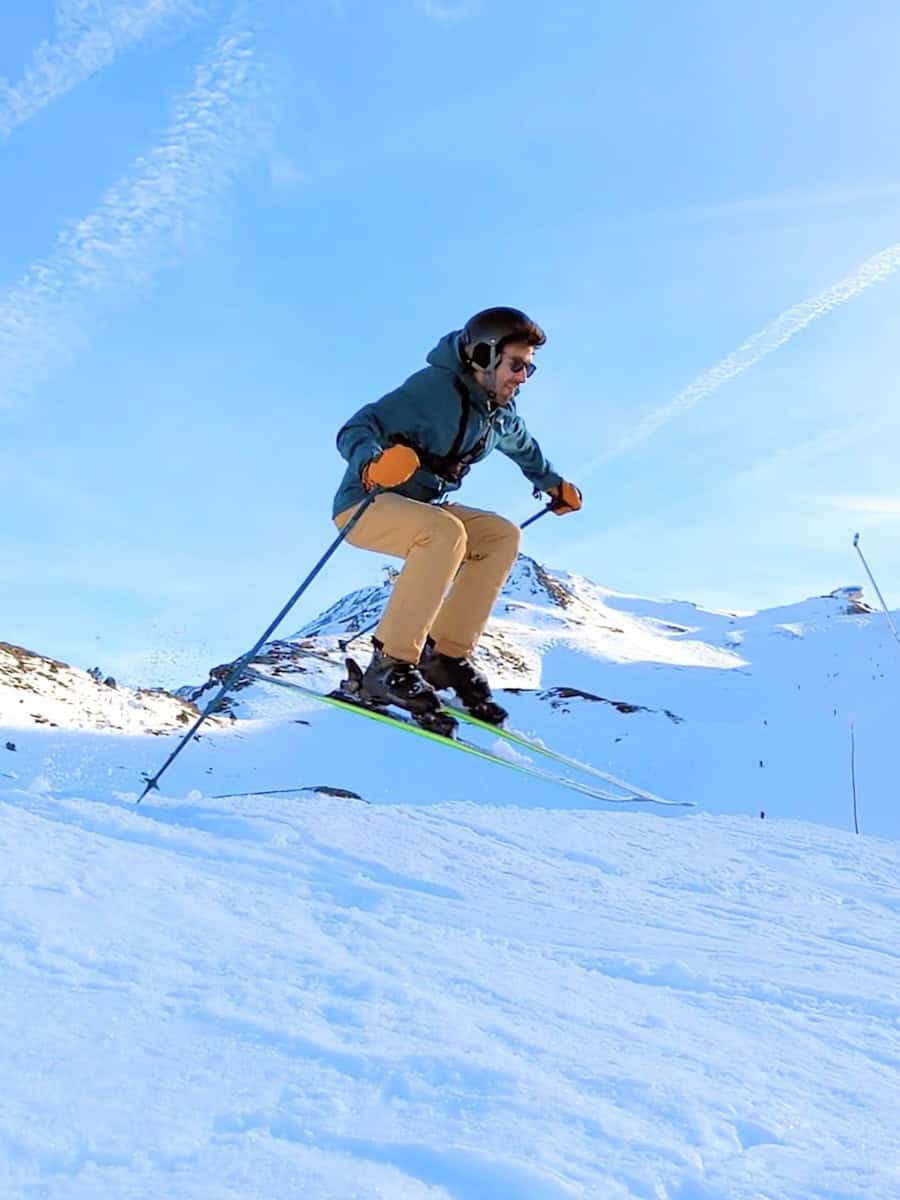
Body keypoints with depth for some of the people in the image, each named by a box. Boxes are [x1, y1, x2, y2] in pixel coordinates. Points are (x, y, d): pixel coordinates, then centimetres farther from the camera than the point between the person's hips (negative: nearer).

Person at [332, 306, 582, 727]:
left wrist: (553, 484, 41)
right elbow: (356, 429, -28)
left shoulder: (501, 415, 5)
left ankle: (448, 656, -3)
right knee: (447, 531, -33)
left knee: (502, 535, -5)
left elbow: (523, 447, 30)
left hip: (422, 507, 9)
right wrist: (372, 466, -49)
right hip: (364, 504, -8)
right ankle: (389, 666, -28)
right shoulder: (434, 388, -21)